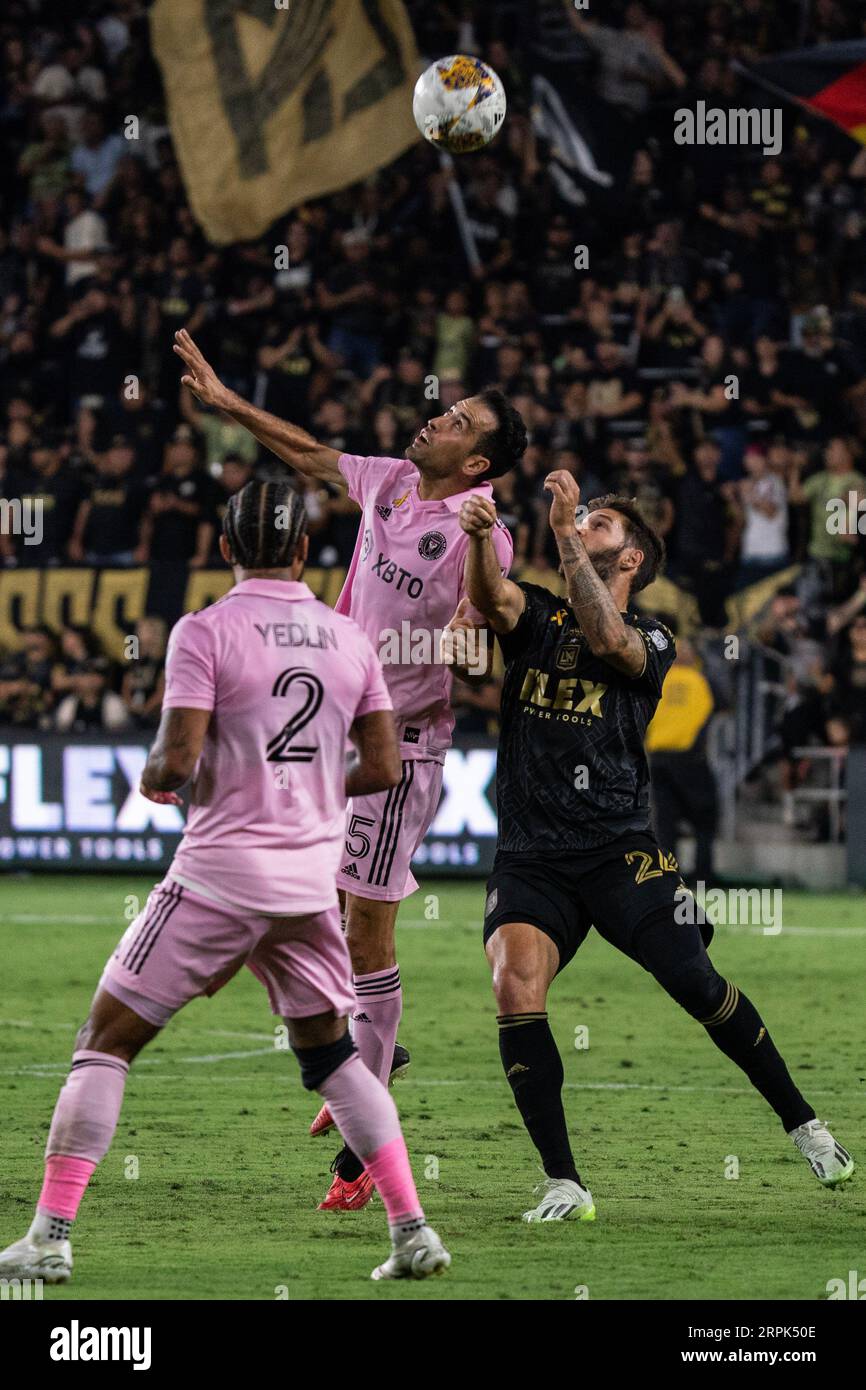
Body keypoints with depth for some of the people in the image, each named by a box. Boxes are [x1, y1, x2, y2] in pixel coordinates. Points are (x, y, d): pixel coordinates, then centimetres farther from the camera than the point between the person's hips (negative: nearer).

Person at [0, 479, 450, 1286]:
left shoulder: (206, 631, -9)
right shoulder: (348, 639, 7)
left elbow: (178, 760, -16)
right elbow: (385, 769, 7)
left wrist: (151, 780, 7)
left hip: (221, 871, -5)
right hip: (311, 882, 5)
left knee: (108, 1039, 3)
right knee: (331, 1053, 21)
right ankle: (413, 1232, 12)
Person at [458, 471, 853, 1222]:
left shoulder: (651, 638, 5)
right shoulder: (538, 617, 12)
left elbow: (608, 639, -19)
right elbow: (490, 598, -11)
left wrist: (565, 532, -23)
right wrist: (480, 536, -32)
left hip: (619, 850, -1)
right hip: (531, 858, 1)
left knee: (696, 983, -9)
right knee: (515, 989, -21)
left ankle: (803, 1124, 14)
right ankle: (564, 1184, -16)